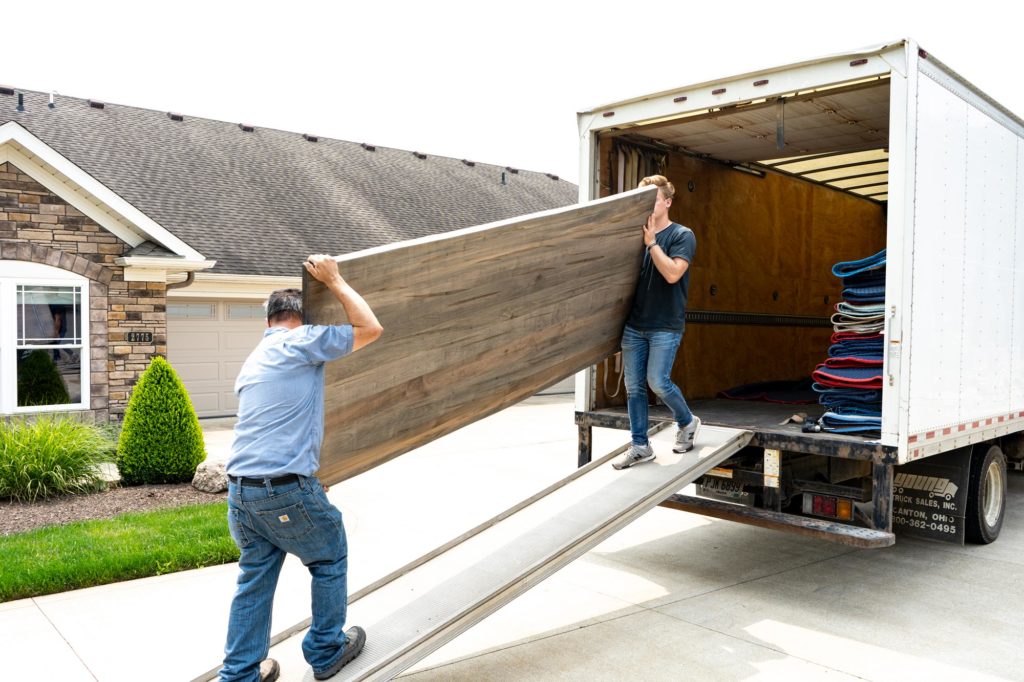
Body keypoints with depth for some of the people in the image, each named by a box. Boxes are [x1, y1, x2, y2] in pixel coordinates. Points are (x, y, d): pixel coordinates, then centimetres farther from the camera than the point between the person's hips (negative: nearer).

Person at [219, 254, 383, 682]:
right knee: (330, 561, 15)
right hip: (287, 489, -7)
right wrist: (334, 281, 5)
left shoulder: (252, 361, 20)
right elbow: (371, 329, -3)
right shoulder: (301, 342, -5)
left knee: (255, 578, 17)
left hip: (240, 489, 7)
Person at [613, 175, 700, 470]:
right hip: (634, 324, 5)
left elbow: (672, 273, -18)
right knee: (633, 386, 5)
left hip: (665, 326, -5)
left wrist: (651, 242, -15)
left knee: (658, 382, -8)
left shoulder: (682, 235, -4)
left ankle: (687, 421, 21)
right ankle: (640, 446, 15)